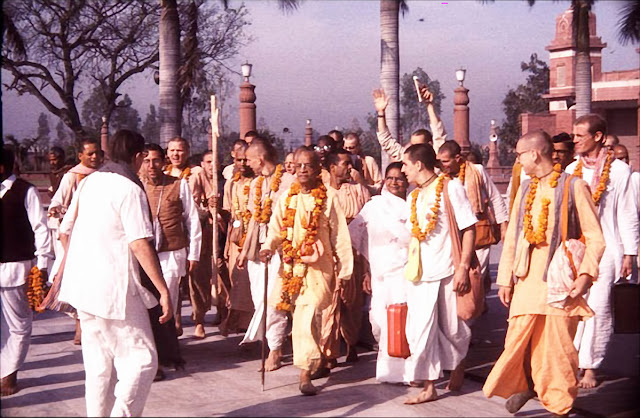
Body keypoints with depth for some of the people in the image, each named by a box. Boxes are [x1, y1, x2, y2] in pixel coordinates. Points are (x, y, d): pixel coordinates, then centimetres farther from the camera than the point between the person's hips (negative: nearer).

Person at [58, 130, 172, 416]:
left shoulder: (88, 182, 11)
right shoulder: (130, 189, -11)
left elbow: (65, 230, 17)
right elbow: (140, 244, -19)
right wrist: (163, 290, -17)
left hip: (82, 284, 8)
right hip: (114, 289, -8)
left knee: (98, 365, 15)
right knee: (142, 360, -4)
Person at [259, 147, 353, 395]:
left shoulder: (328, 198, -2)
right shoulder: (286, 197, 7)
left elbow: (340, 236, 0)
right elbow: (276, 228, 5)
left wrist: (343, 271, 0)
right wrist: (268, 247, -16)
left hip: (319, 266, -4)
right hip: (290, 266, 4)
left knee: (308, 315, -15)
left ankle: (305, 374, -11)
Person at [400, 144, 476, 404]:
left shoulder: (450, 188, -7)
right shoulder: (414, 196, 12)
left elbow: (469, 228, -10)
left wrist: (464, 267, -16)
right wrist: (410, 269, 11)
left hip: (447, 273, -5)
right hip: (420, 274, 5)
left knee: (452, 329, 8)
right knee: (421, 330, 0)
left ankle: (457, 365, 36)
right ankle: (428, 388, 6)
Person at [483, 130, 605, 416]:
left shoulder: (573, 187, -4)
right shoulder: (525, 189, 12)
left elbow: (595, 237, -5)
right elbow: (511, 238, 15)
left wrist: (585, 274, -16)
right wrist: (505, 279, 11)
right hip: (527, 280, 4)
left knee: (557, 344, 0)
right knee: (519, 338, 0)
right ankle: (526, 384, 25)